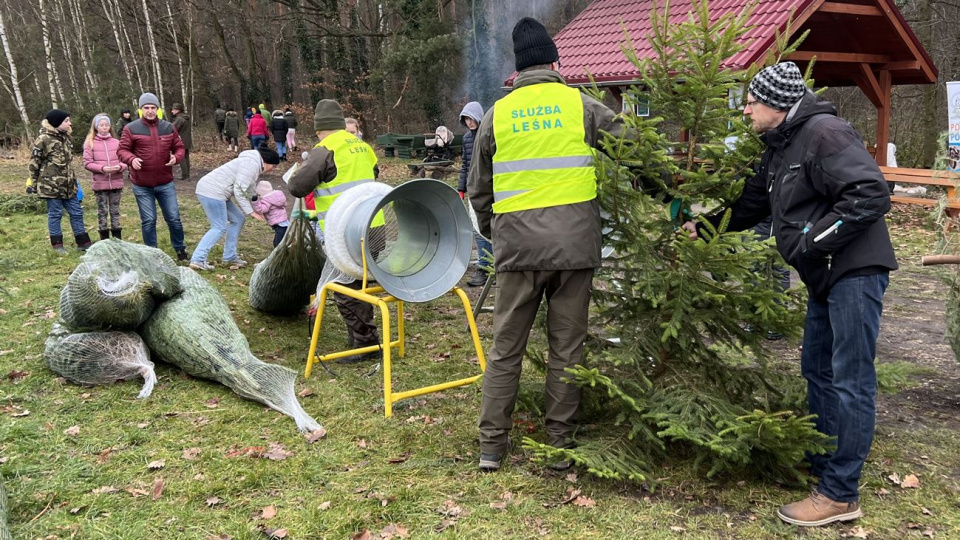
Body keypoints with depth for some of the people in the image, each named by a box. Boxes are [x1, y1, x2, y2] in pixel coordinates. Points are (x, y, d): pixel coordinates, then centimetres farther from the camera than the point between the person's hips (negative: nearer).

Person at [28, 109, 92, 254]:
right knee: (55, 214, 3)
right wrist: (32, 183, -4)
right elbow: (34, 163, -7)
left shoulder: (67, 137, 10)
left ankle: (83, 242, 17)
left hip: (68, 185, 7)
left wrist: (73, 179, 22)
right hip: (51, 185, -7)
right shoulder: (44, 139, -13)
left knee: (76, 212, 9)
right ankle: (57, 244, 14)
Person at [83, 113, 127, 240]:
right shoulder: (90, 143, -1)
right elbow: (87, 163, -3)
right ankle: (105, 241, 11)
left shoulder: (116, 142, 3)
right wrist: (102, 168, -17)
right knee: (102, 211, 5)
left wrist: (120, 167, -16)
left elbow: (125, 161, 5)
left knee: (115, 210, 10)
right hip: (100, 183, -2)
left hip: (116, 182, 2)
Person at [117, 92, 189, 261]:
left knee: (174, 218, 7)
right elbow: (122, 150, -3)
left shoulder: (168, 127, 4)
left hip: (165, 183, 2)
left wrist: (176, 157, -11)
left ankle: (180, 249, 24)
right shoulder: (131, 129, -5)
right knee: (148, 221, 5)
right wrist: (131, 159, -24)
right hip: (142, 185, -2)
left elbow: (179, 147, 11)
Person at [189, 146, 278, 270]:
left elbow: (248, 191, 15)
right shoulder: (251, 164, -15)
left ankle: (230, 257, 18)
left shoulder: (254, 164, 18)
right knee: (219, 228, -9)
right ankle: (197, 259, -11)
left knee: (238, 219, 14)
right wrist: (250, 211, -13)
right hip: (211, 191, -11)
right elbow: (239, 191, -19)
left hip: (214, 191, 11)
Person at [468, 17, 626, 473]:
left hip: (518, 246, 1)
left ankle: (491, 445, 14)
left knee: (506, 347, 10)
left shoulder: (496, 115, 7)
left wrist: (492, 234, 26)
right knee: (567, 347, 9)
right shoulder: (581, 106, 2)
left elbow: (477, 190, 12)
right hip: (575, 245, -1)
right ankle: (560, 444, 16)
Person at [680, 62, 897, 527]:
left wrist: (813, 240, -21)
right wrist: (703, 227, 29)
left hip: (855, 270, -10)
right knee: (818, 371, 17)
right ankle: (821, 465, 31)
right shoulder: (779, 148, 14)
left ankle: (840, 494, 2)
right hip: (826, 275, 10)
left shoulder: (824, 133, -16)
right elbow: (750, 205, 26)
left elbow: (872, 194, -23)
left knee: (850, 379, -5)